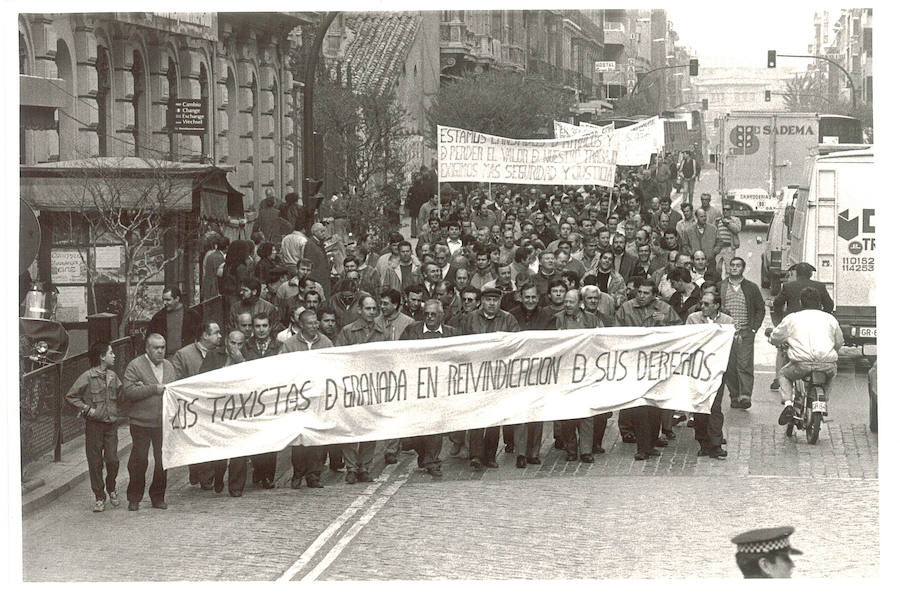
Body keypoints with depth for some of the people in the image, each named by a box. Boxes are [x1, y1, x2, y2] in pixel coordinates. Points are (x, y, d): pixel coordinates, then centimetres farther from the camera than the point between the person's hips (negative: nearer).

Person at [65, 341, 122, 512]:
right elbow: (70, 397, -5)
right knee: (95, 462, 0)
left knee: (112, 460, -2)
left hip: (111, 423, 4)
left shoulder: (112, 376, 7)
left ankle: (111, 488, 23)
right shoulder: (87, 377, -9)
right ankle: (99, 497, 11)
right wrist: (87, 408, -11)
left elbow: (121, 395, 22)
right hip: (94, 424, -4)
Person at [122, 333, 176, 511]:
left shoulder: (168, 366, 13)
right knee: (138, 461, 1)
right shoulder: (135, 366, -5)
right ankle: (134, 498, 12)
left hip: (163, 423, 5)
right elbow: (128, 390, -15)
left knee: (163, 461, 6)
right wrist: (154, 389, -17)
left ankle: (158, 497, 18)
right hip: (141, 422, -5)